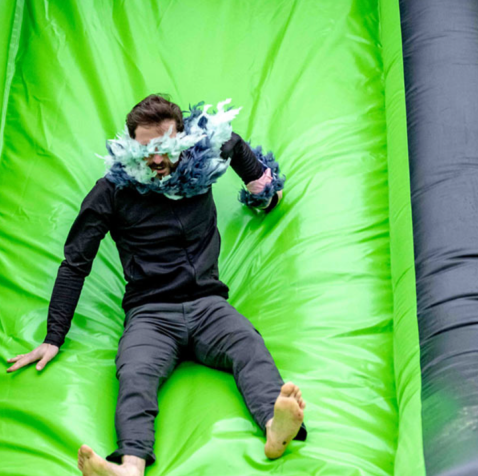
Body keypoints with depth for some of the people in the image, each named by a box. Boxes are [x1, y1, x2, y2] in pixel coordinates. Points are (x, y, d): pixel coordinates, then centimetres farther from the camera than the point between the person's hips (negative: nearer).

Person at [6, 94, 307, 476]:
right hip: (151, 313, -2)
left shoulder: (201, 163, 9)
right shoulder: (113, 190, 3)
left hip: (208, 305, 3)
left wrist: (263, 186, 40)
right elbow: (75, 263, 5)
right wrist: (53, 339, 1)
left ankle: (276, 426, -61)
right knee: (135, 375, -35)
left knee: (250, 348, -32)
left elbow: (235, 143, 34)